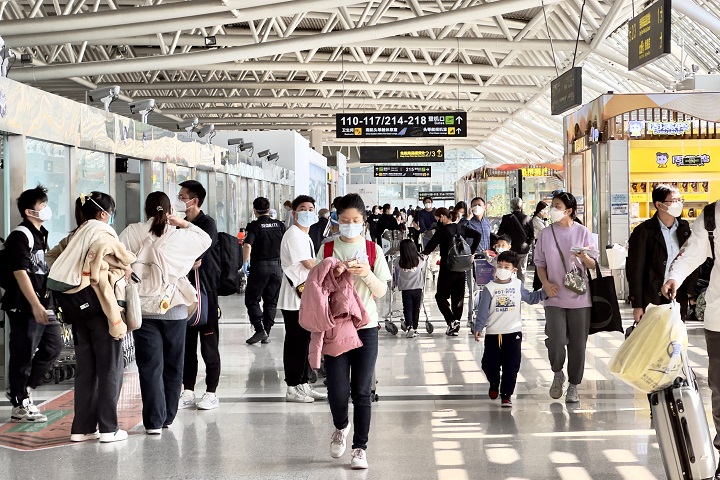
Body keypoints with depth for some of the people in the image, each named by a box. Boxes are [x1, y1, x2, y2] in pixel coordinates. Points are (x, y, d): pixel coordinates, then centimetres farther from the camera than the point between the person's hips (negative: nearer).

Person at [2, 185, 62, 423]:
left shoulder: (40, 234, 15)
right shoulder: (20, 236, -13)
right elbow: (20, 273, -20)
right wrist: (35, 305, -24)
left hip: (40, 304, 9)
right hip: (23, 306, -9)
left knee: (53, 345, 13)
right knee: (23, 355, -2)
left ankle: (22, 390, 24)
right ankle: (20, 405, 8)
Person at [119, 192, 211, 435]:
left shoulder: (132, 233, -4)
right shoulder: (180, 236, 0)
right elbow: (206, 239, 18)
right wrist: (184, 223, 11)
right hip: (175, 310, 1)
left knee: (150, 366, 3)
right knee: (172, 365, 15)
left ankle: (154, 420, -1)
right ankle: (168, 416, 22)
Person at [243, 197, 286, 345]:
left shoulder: (253, 226, -7)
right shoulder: (279, 225, 5)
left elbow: (247, 245, -22)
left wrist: (245, 262, -20)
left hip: (259, 267, -4)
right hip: (276, 267, 4)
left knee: (252, 300, 5)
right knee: (271, 302, 12)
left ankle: (260, 330, -10)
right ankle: (266, 334, 12)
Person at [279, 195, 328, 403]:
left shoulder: (305, 236, 18)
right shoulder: (293, 235, -13)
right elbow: (310, 265, -16)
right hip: (294, 299, -9)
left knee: (305, 342, 12)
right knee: (295, 343, -4)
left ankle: (304, 385, 18)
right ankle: (292, 388, 1)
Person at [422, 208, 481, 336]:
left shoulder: (443, 230, -11)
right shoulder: (461, 229, 7)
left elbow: (431, 245, -12)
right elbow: (477, 235, 8)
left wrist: (423, 253, 7)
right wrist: (471, 252, 8)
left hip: (447, 269, -6)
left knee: (441, 296, 5)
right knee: (458, 297, 10)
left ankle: (452, 321, -11)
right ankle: (455, 326, 11)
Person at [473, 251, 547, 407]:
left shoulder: (517, 285, 4)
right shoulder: (489, 288, -4)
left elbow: (530, 298, 18)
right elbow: (483, 310, -5)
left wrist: (545, 293, 8)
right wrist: (478, 328, -12)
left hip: (514, 332, 1)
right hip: (493, 333, -1)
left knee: (511, 366, -1)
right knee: (489, 364, 3)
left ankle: (506, 395, 9)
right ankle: (494, 384, 34)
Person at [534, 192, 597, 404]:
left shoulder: (582, 232, 0)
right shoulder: (546, 234, 4)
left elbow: (593, 265, 4)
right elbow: (540, 263, 11)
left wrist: (584, 257, -19)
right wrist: (545, 283, -6)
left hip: (579, 297, 0)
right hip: (555, 297, 0)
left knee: (578, 344, 5)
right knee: (556, 341, -13)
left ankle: (573, 386, 19)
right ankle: (557, 374, 16)